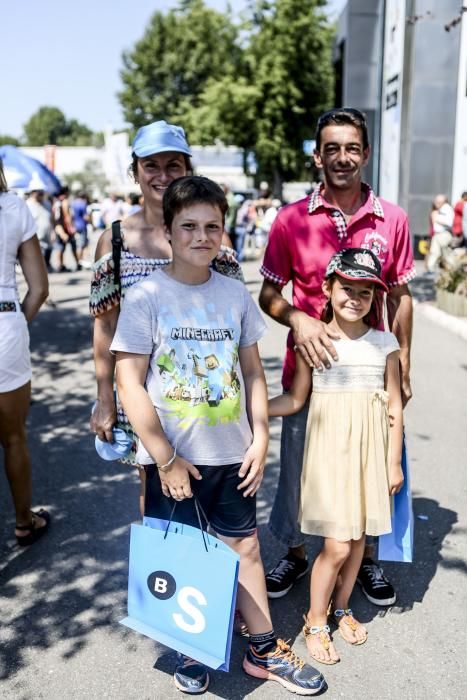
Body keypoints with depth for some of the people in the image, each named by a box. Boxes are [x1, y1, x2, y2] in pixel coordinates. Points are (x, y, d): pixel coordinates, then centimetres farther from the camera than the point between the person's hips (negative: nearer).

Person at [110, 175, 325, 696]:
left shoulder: (235, 294, 2)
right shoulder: (147, 296, -10)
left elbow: (252, 372, 9)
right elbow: (129, 383, -13)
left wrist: (260, 440, 3)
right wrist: (165, 458, -13)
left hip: (231, 455, 3)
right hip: (172, 459, -3)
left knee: (244, 547, 14)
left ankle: (263, 651, 33)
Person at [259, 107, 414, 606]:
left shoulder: (392, 219, 0)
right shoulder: (291, 219, -4)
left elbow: (399, 296, 7)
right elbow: (269, 294, 1)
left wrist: (403, 364, 5)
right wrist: (299, 320, -19)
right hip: (308, 366, 0)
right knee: (297, 464, 12)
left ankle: (365, 557, 36)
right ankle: (294, 553, 35)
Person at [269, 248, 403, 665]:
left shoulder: (385, 343, 0)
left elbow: (394, 405, 4)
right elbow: (295, 399, 0)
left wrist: (394, 461, 4)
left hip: (370, 450, 3)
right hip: (330, 449, -2)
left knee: (358, 536, 13)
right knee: (337, 544, -2)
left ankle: (341, 608, 37)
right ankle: (315, 622, 21)